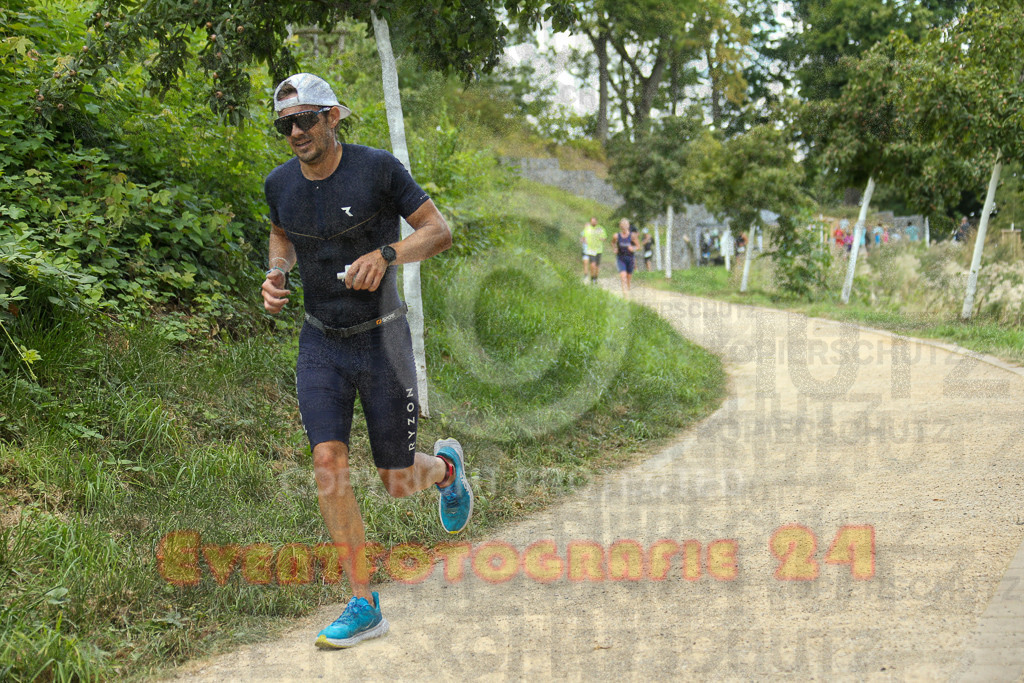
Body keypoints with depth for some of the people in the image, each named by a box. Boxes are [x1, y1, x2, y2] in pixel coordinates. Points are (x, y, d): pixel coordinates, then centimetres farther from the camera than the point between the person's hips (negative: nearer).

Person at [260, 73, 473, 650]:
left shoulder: (377, 169, -13)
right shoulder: (280, 184, -1)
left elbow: (440, 231, -9)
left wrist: (386, 255, -26)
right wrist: (276, 274, 0)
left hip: (382, 339, -3)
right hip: (321, 343, 3)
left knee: (399, 482, 3)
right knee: (328, 462, -13)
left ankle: (446, 466, 42)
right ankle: (364, 607, -3)